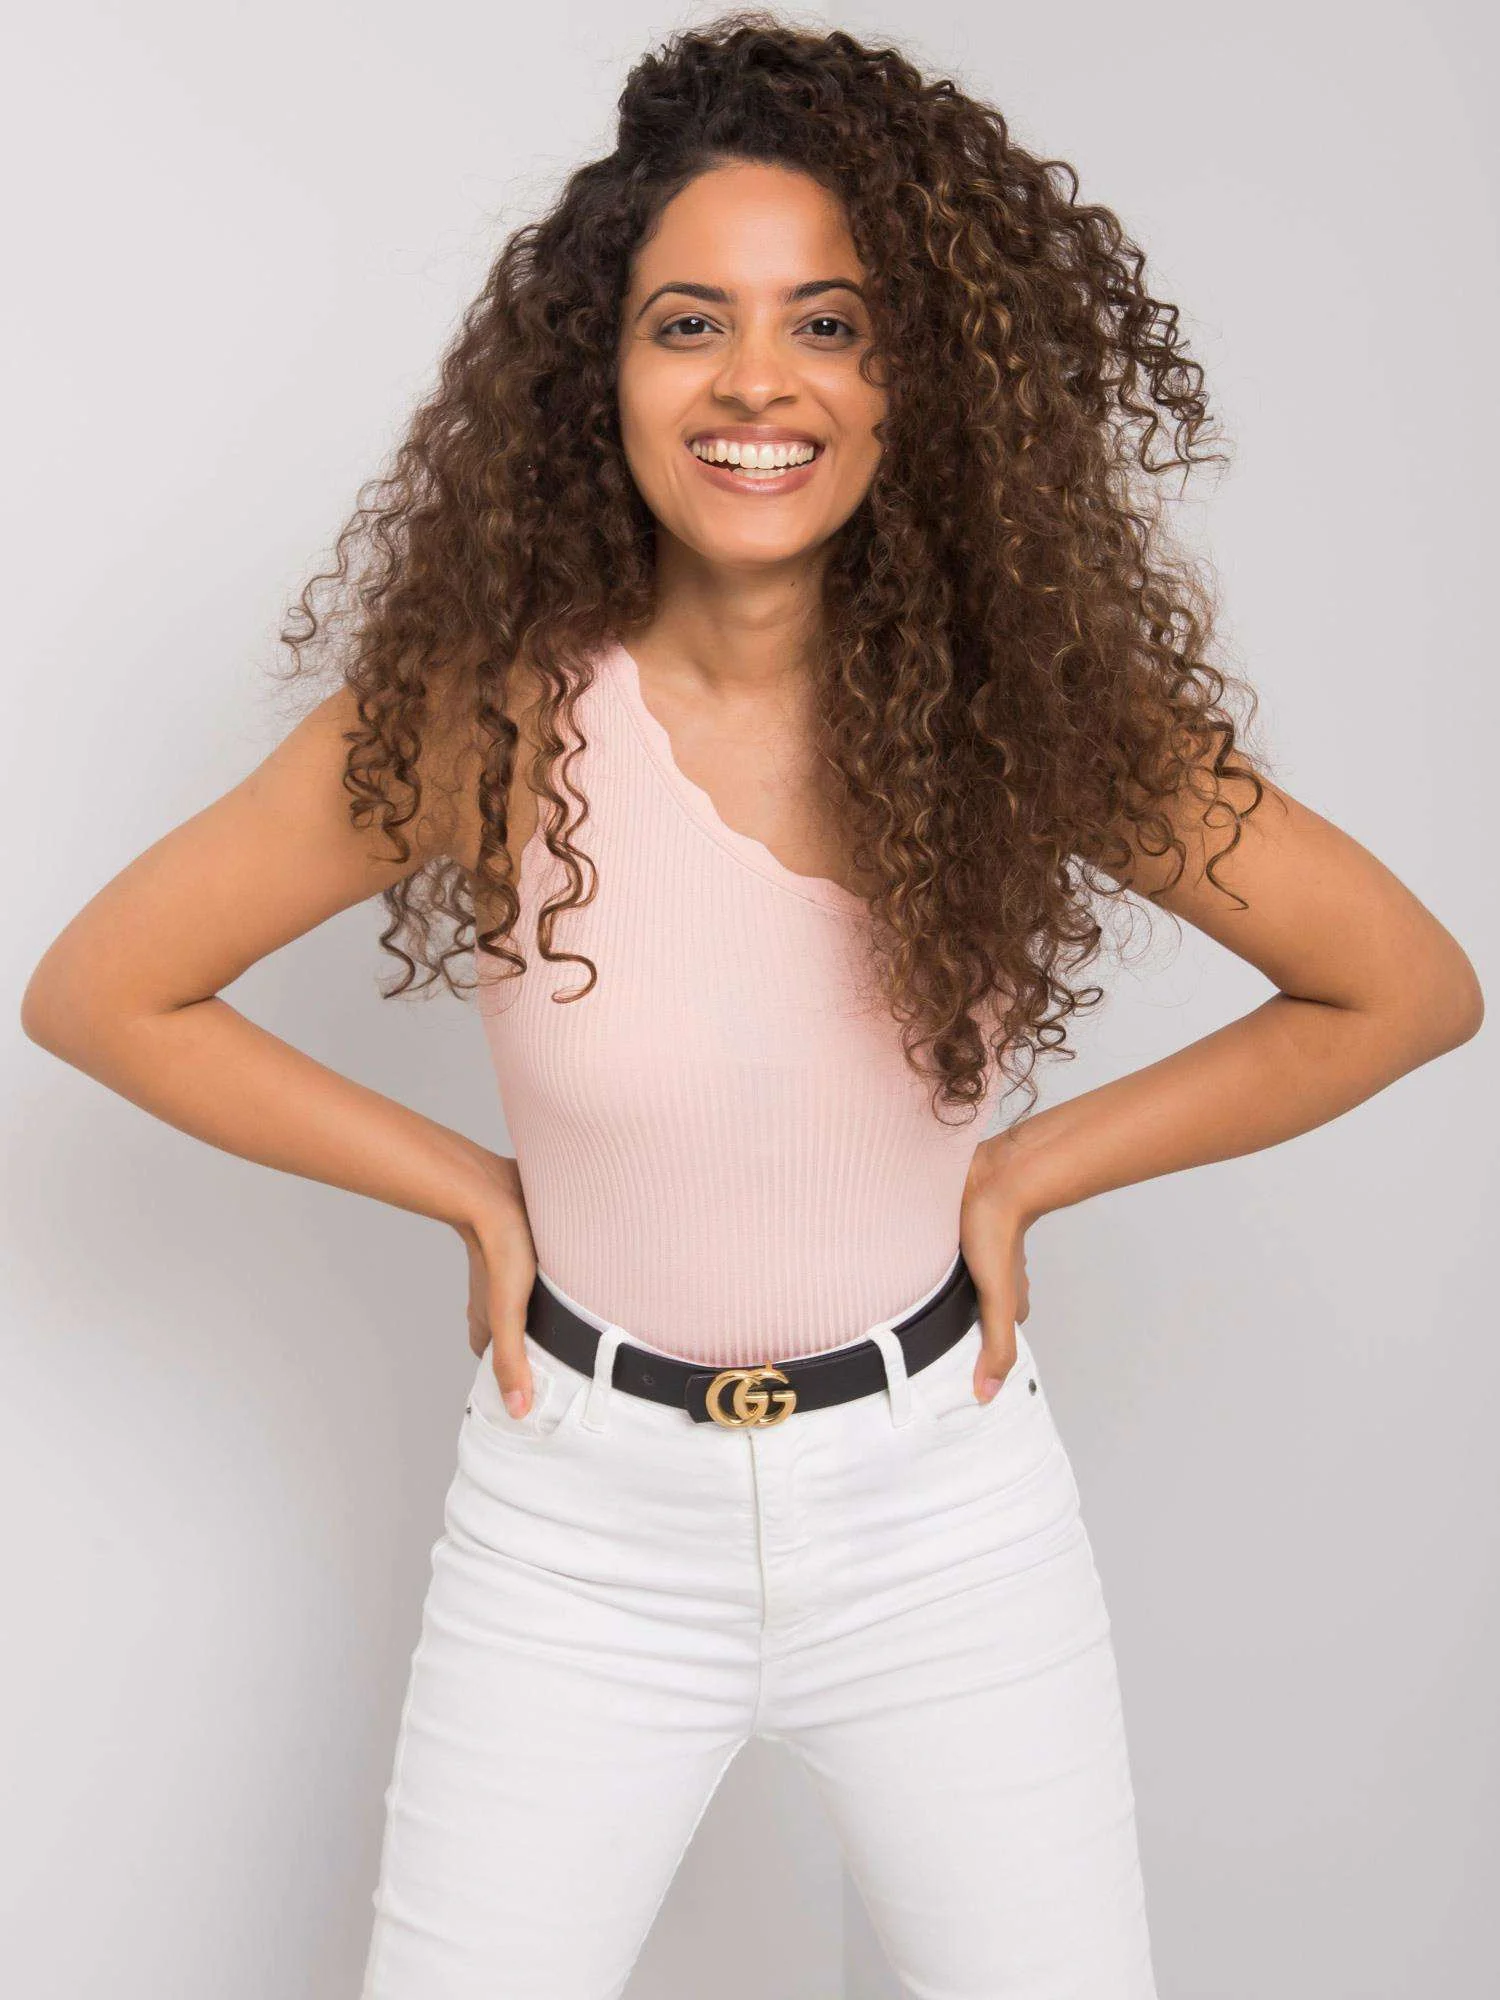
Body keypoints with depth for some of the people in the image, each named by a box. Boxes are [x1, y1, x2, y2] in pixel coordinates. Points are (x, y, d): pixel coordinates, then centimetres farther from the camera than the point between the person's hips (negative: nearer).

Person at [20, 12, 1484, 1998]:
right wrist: (469, 1188, -7)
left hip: (948, 1503, 1)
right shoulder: (498, 713, -16)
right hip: (585, 1527, 0)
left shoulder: (1025, 698, -13)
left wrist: (1025, 1171, -5)